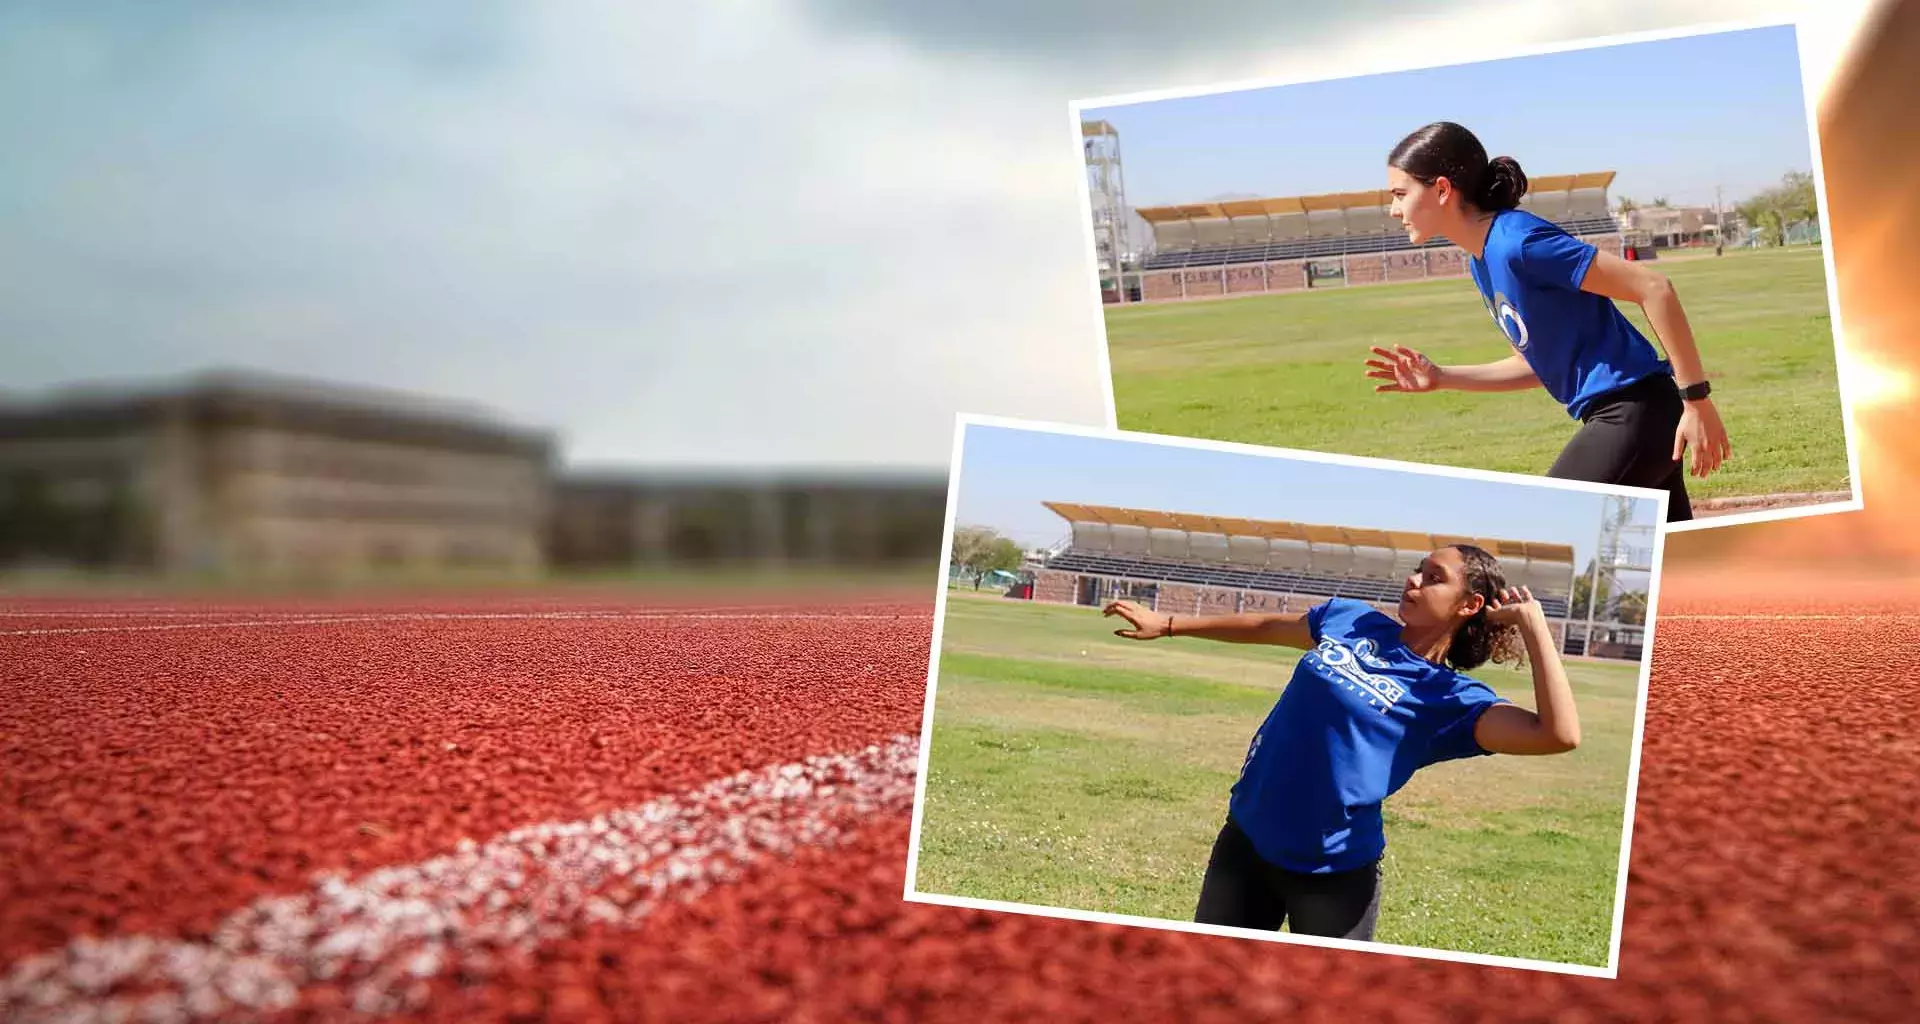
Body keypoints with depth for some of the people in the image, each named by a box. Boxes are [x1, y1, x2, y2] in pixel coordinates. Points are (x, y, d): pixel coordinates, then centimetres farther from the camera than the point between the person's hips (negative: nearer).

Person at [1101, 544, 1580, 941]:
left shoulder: (1454, 698, -12)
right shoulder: (1352, 618, 2)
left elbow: (1559, 735, -26)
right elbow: (1265, 626, 18)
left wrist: (1532, 623, -21)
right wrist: (1167, 624, 23)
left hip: (1334, 874, -4)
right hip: (1245, 840, 5)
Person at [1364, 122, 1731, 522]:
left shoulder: (1517, 241, -17)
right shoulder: (1482, 261, 11)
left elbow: (1654, 288, -19)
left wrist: (1697, 399, -18)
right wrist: (1441, 378, 11)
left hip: (1633, 413, -9)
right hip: (1621, 419, 9)